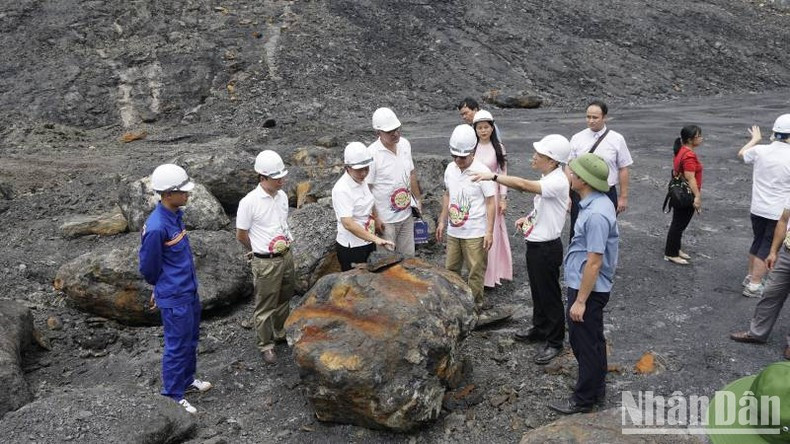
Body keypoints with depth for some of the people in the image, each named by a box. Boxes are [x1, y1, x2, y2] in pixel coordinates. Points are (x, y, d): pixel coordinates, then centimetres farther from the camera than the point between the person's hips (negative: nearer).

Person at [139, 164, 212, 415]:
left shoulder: (176, 214, 1)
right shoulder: (156, 228, -28)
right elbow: (148, 267, -15)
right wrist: (163, 287, 3)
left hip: (190, 291, 9)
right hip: (174, 299, -8)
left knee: (191, 339, 23)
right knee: (177, 346, 6)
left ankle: (187, 380, 43)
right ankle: (173, 396, 23)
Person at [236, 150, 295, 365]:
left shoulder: (282, 196, -1)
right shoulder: (249, 202, -20)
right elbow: (241, 235, -9)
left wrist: (286, 244, 13)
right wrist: (261, 251, 3)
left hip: (286, 256, 6)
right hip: (266, 263, -6)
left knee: (284, 300, 23)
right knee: (265, 307, 9)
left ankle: (280, 332, 44)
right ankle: (266, 345, 25)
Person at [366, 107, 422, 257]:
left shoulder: (405, 144, -1)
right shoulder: (372, 154, -20)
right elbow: (366, 189, -16)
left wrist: (418, 199, 14)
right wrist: (375, 219, -15)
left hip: (406, 215, 6)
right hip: (385, 220, -6)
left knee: (408, 256, 17)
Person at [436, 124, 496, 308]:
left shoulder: (482, 172, -15)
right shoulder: (450, 169, 2)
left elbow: (490, 203, -11)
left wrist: (489, 231, -14)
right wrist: (442, 221, 14)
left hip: (475, 233, -6)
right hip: (453, 231, 6)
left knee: (475, 272, 5)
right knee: (450, 269, 16)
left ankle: (475, 305, 20)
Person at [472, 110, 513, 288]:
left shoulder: (498, 148, -2)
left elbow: (503, 174, 1)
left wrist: (503, 198, -3)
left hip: (492, 194, -1)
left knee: (491, 233, 5)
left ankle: (492, 274, 16)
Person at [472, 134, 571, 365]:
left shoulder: (557, 182, -27)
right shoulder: (546, 178, 4)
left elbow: (523, 185, -40)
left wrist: (493, 176, -37)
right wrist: (528, 218, 5)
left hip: (547, 248, -9)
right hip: (535, 243, 9)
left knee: (549, 295, 5)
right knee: (537, 291, 23)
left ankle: (555, 341, 20)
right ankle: (540, 328, 41)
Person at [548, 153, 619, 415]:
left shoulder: (595, 215, -28)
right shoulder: (598, 203, 4)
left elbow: (594, 262, -26)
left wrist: (580, 300, -21)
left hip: (587, 289, -10)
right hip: (589, 286, 10)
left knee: (585, 344, 5)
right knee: (593, 340, 22)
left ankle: (583, 399, 21)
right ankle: (597, 388, 38)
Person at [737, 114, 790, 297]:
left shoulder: (760, 151, -8)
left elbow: (741, 154, 15)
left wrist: (755, 139, 31)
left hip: (758, 209, 5)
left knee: (757, 242, 22)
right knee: (768, 248, 5)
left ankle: (750, 277, 35)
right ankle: (754, 286, 9)